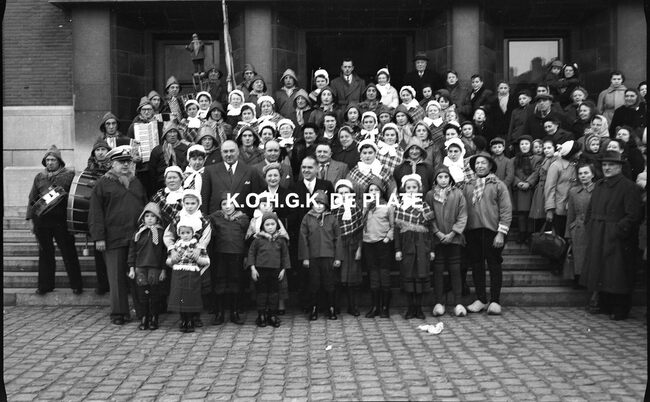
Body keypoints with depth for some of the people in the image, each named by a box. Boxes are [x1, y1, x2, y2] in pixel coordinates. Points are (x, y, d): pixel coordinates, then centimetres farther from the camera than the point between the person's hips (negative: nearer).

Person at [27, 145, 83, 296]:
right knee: (45, 254, 10)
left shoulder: (69, 175, 3)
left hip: (62, 220, -3)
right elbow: (32, 198, 16)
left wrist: (64, 195, -13)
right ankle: (44, 285, 19)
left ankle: (76, 285, 6)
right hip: (42, 220, 4)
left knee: (69, 253, -1)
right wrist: (31, 219, 10)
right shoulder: (39, 177, 14)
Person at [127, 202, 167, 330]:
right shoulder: (138, 233, 7)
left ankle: (153, 320, 14)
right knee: (141, 295, 2)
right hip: (140, 268, 2)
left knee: (154, 295, 3)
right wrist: (131, 268, 4)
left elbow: (165, 253, 1)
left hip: (155, 268, -2)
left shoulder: (161, 233, 1)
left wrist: (163, 270, -2)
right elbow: (132, 251, 9)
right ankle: (143, 320, 11)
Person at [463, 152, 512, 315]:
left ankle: (495, 301, 7)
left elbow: (506, 210, -3)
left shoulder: (498, 185, 3)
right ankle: (481, 300, 15)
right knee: (476, 265, 6)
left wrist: (501, 233, -11)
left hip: (491, 231, -3)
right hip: (472, 231, 4)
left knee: (494, 265, 0)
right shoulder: (468, 186, 13)